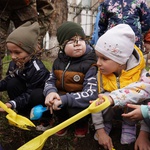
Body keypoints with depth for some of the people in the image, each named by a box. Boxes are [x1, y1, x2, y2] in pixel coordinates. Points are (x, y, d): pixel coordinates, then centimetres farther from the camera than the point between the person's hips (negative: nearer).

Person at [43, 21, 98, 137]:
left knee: (75, 110, -32)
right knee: (49, 100, -22)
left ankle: (82, 124, 6)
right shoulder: (59, 62, -2)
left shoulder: (90, 65, -20)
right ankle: (63, 121, 11)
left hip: (79, 103, -4)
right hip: (62, 96, 5)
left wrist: (64, 99, -35)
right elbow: (50, 81, 3)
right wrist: (50, 92, -22)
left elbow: (91, 94, -27)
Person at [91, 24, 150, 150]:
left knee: (137, 101, -35)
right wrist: (100, 130, -20)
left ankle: (129, 126, -3)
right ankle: (106, 123, 0)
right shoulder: (100, 74, -19)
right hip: (111, 110, 1)